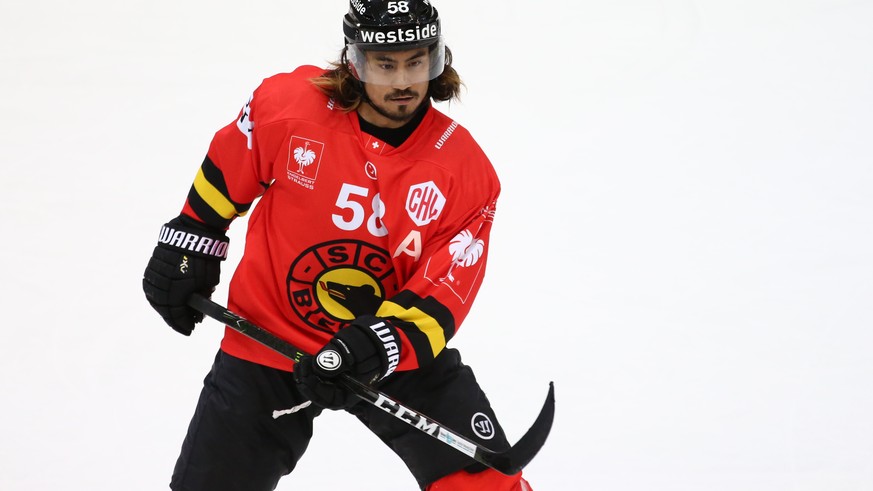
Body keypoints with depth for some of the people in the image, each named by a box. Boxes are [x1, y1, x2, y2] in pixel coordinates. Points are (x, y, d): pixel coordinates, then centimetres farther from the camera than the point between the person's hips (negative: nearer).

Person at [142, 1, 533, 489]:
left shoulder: (466, 171, -15)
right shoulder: (288, 104, -16)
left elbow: (441, 296, -17)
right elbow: (227, 169, 4)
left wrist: (380, 344, -31)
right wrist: (190, 239, 10)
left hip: (400, 353, 0)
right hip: (271, 339, 0)